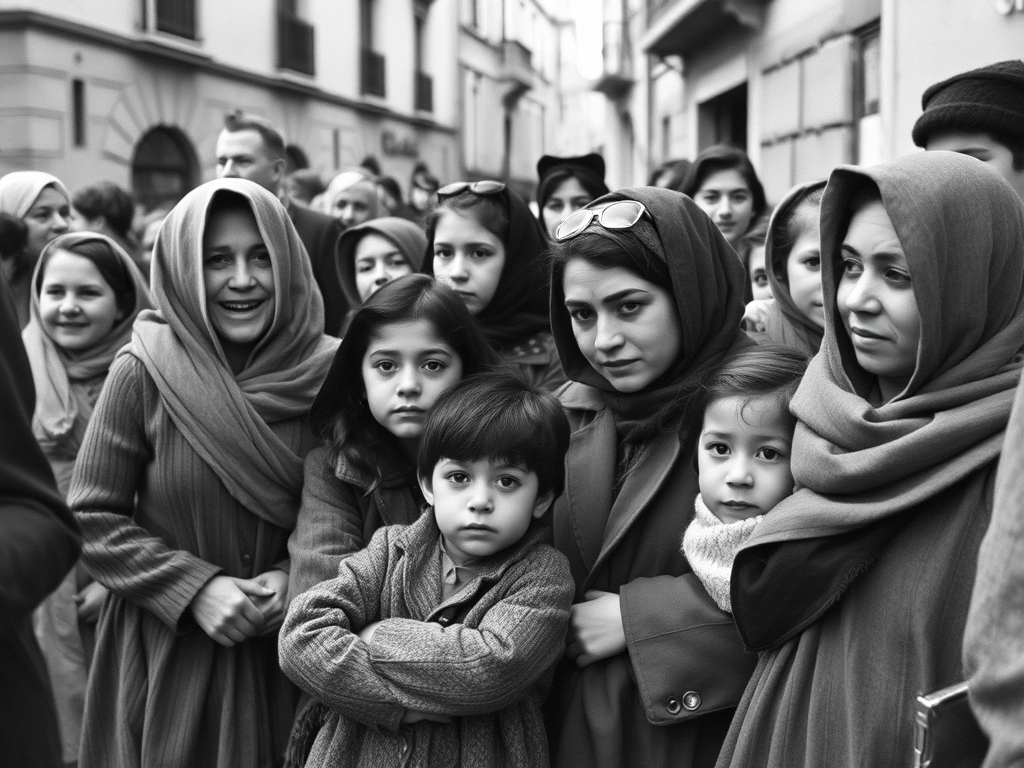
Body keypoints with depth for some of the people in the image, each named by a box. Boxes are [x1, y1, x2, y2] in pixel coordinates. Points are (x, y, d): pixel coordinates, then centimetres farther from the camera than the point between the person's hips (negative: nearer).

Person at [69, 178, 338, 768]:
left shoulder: (326, 371, -7)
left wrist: (298, 574, -12)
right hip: (167, 658, -1)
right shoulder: (142, 373, -12)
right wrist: (195, 588, -16)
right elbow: (92, 518, -7)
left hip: (284, 649, 2)